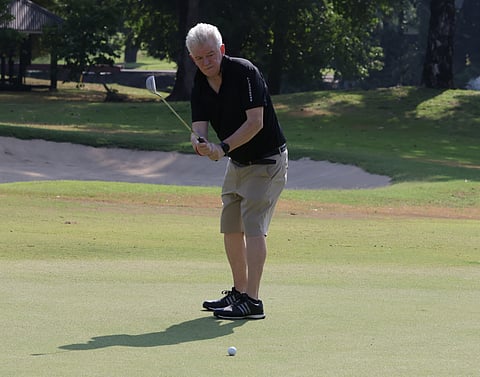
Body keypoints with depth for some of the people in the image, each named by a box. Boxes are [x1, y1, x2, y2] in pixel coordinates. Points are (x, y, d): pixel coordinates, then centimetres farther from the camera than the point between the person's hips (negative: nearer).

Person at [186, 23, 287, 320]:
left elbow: (256, 122, -25)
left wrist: (224, 147, -29)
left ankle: (252, 301, -18)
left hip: (267, 159, -8)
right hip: (238, 162, 8)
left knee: (253, 225, -16)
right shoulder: (200, 86, 0)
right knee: (231, 226, 11)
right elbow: (199, 126, -11)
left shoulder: (244, 72, -21)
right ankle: (240, 292, 24)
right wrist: (201, 143, -34)